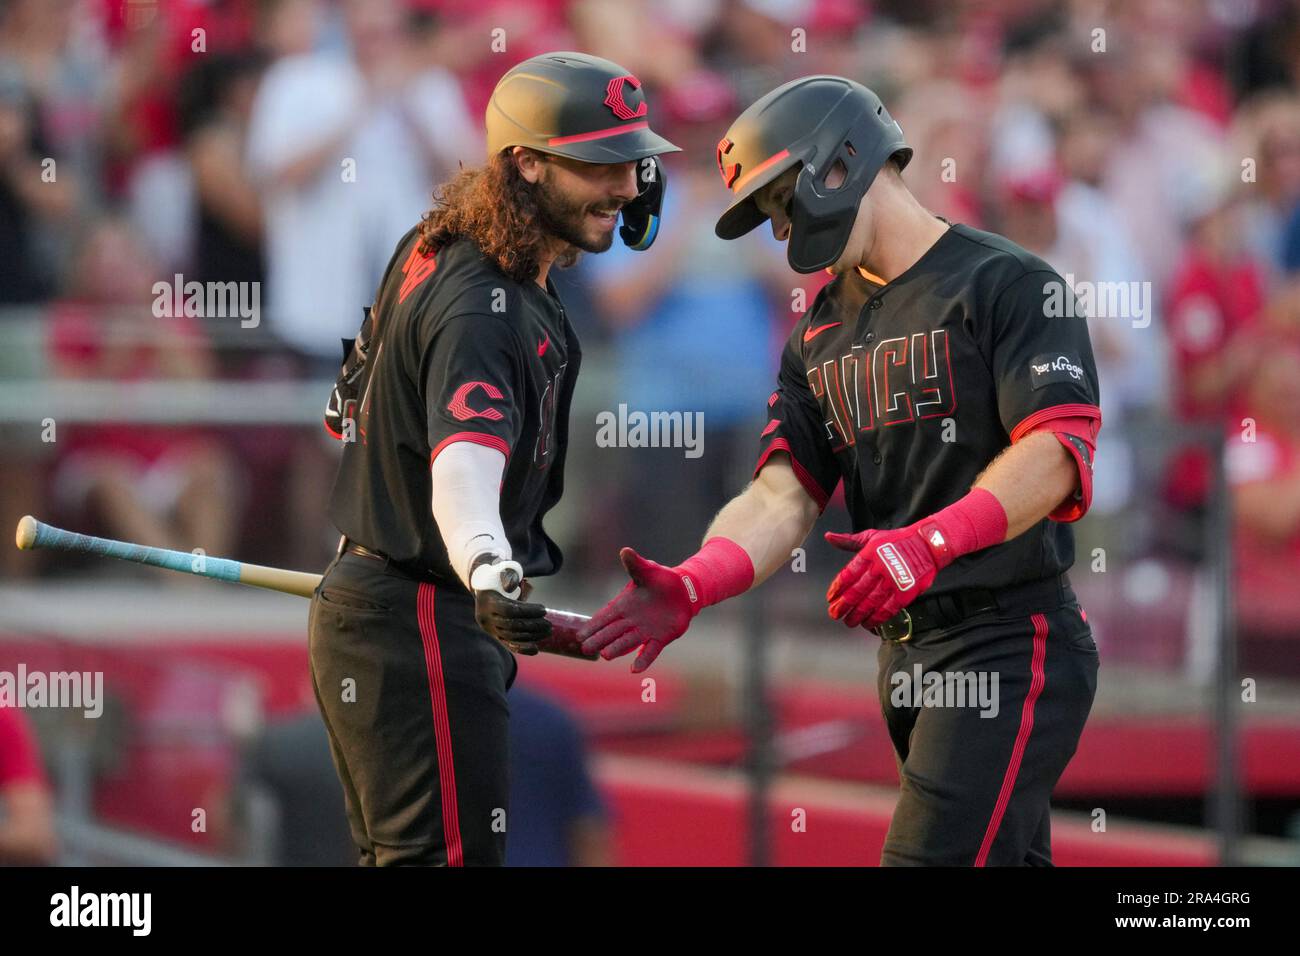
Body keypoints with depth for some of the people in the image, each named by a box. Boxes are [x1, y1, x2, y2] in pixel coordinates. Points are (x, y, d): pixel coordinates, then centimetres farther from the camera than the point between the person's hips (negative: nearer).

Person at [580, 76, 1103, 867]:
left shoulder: (1006, 284, -6)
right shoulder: (822, 331, 18)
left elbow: (1056, 453, -18)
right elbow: (784, 496, 7)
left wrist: (929, 541, -32)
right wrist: (690, 588, -13)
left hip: (1011, 641, -8)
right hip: (906, 652, 8)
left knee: (929, 856, -17)